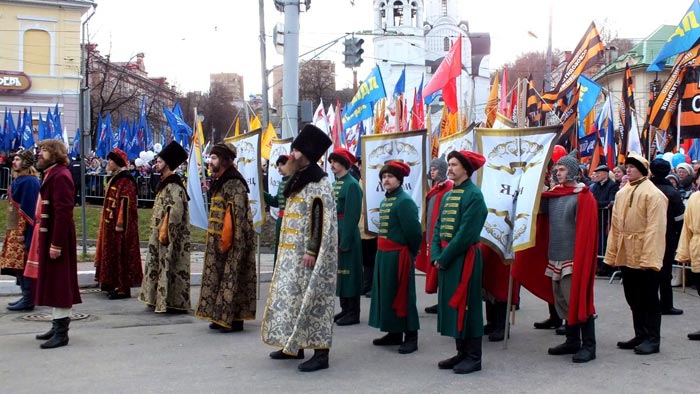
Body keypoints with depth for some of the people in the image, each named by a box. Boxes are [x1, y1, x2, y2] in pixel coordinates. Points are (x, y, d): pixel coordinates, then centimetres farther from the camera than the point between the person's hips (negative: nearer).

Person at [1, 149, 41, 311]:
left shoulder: (29, 181, -15)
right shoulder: (19, 179, 15)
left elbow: (29, 209, -19)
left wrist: (24, 233, -21)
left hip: (23, 230, -9)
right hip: (16, 229, 9)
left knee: (23, 263, -6)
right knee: (20, 264, 12)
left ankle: (28, 300, 0)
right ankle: (26, 297, 19)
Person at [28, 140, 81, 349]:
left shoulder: (60, 176, -16)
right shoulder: (52, 174, 16)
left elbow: (63, 212, -23)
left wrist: (56, 244, -25)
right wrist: (48, 241, 16)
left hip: (57, 238, -10)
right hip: (49, 237, 10)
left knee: (59, 283, -5)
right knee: (54, 283, 15)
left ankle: (61, 333, 0)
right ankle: (57, 326, 24)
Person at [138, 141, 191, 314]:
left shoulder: (173, 185, -16)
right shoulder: (165, 183, 15)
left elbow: (175, 209, -25)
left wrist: (164, 230, -23)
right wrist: (160, 230, 16)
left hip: (171, 235, -10)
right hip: (160, 232, 10)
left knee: (170, 266, -6)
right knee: (162, 265, 14)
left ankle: (174, 302, -1)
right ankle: (162, 299, 21)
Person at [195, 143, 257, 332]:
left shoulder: (234, 183, -15)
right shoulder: (220, 182, 16)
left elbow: (238, 214, -21)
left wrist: (230, 240, -23)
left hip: (231, 240, -10)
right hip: (218, 240, 10)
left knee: (232, 277, -4)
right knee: (220, 277, 13)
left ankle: (234, 320, 2)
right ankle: (221, 316, 21)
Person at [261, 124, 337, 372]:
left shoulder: (319, 183, -14)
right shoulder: (298, 181, 15)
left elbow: (323, 221, -19)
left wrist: (312, 251, -22)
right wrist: (286, 248, 18)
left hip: (305, 253, -10)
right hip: (291, 252, 10)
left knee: (312, 297, -6)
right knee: (291, 296, 13)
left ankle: (321, 354, 0)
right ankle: (293, 345, 24)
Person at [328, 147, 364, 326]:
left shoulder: (352, 184, -13)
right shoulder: (335, 184, 13)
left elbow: (352, 215, -17)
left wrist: (345, 241, -19)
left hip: (347, 233, -9)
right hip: (334, 232, 9)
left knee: (349, 271, -2)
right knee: (339, 270, 13)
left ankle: (353, 313, 5)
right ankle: (345, 309, 23)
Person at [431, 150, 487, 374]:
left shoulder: (474, 195, -12)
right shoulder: (448, 196, 14)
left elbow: (467, 233, -19)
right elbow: (438, 227, 12)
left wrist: (444, 257, -16)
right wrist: (436, 255, -2)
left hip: (464, 258, -8)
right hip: (446, 258, 8)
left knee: (466, 305, -3)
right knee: (451, 304, 11)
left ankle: (474, 357, 6)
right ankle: (462, 352, 21)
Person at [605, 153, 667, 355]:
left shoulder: (653, 194, -10)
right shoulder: (622, 193, 11)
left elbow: (655, 228, -16)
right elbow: (615, 226, 12)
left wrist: (649, 257, -20)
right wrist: (612, 254, 10)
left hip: (644, 256, -7)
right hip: (626, 255, 7)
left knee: (649, 298, 2)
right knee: (633, 298, 14)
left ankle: (652, 339, 10)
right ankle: (640, 336, 24)